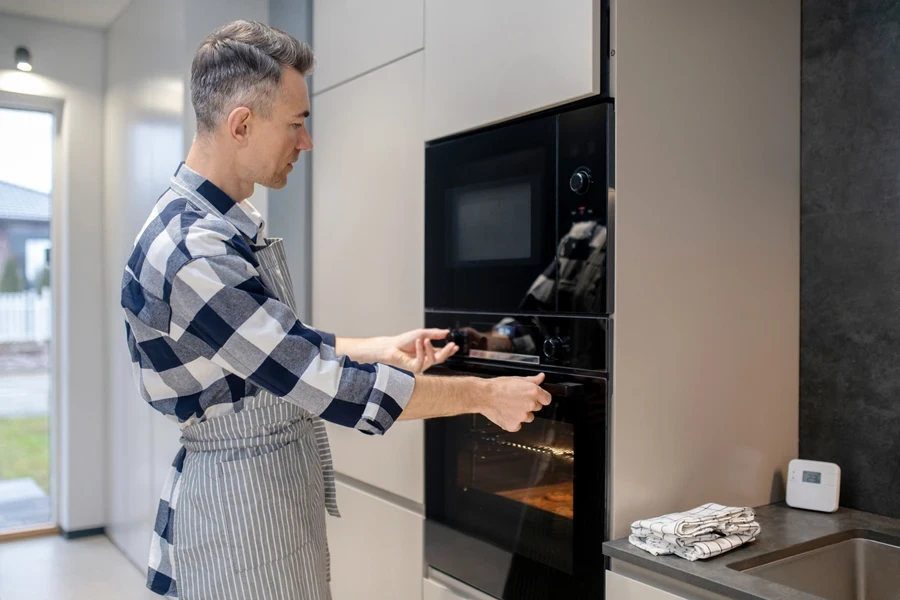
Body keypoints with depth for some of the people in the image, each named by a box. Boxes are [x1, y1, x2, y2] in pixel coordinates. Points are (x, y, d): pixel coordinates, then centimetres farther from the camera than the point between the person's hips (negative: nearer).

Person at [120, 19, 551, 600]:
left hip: (284, 490, 9)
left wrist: (382, 349, 1)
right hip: (237, 503, -9)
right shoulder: (192, 252, -27)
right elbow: (324, 384, -27)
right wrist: (483, 394, -18)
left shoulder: (234, 225, 5)